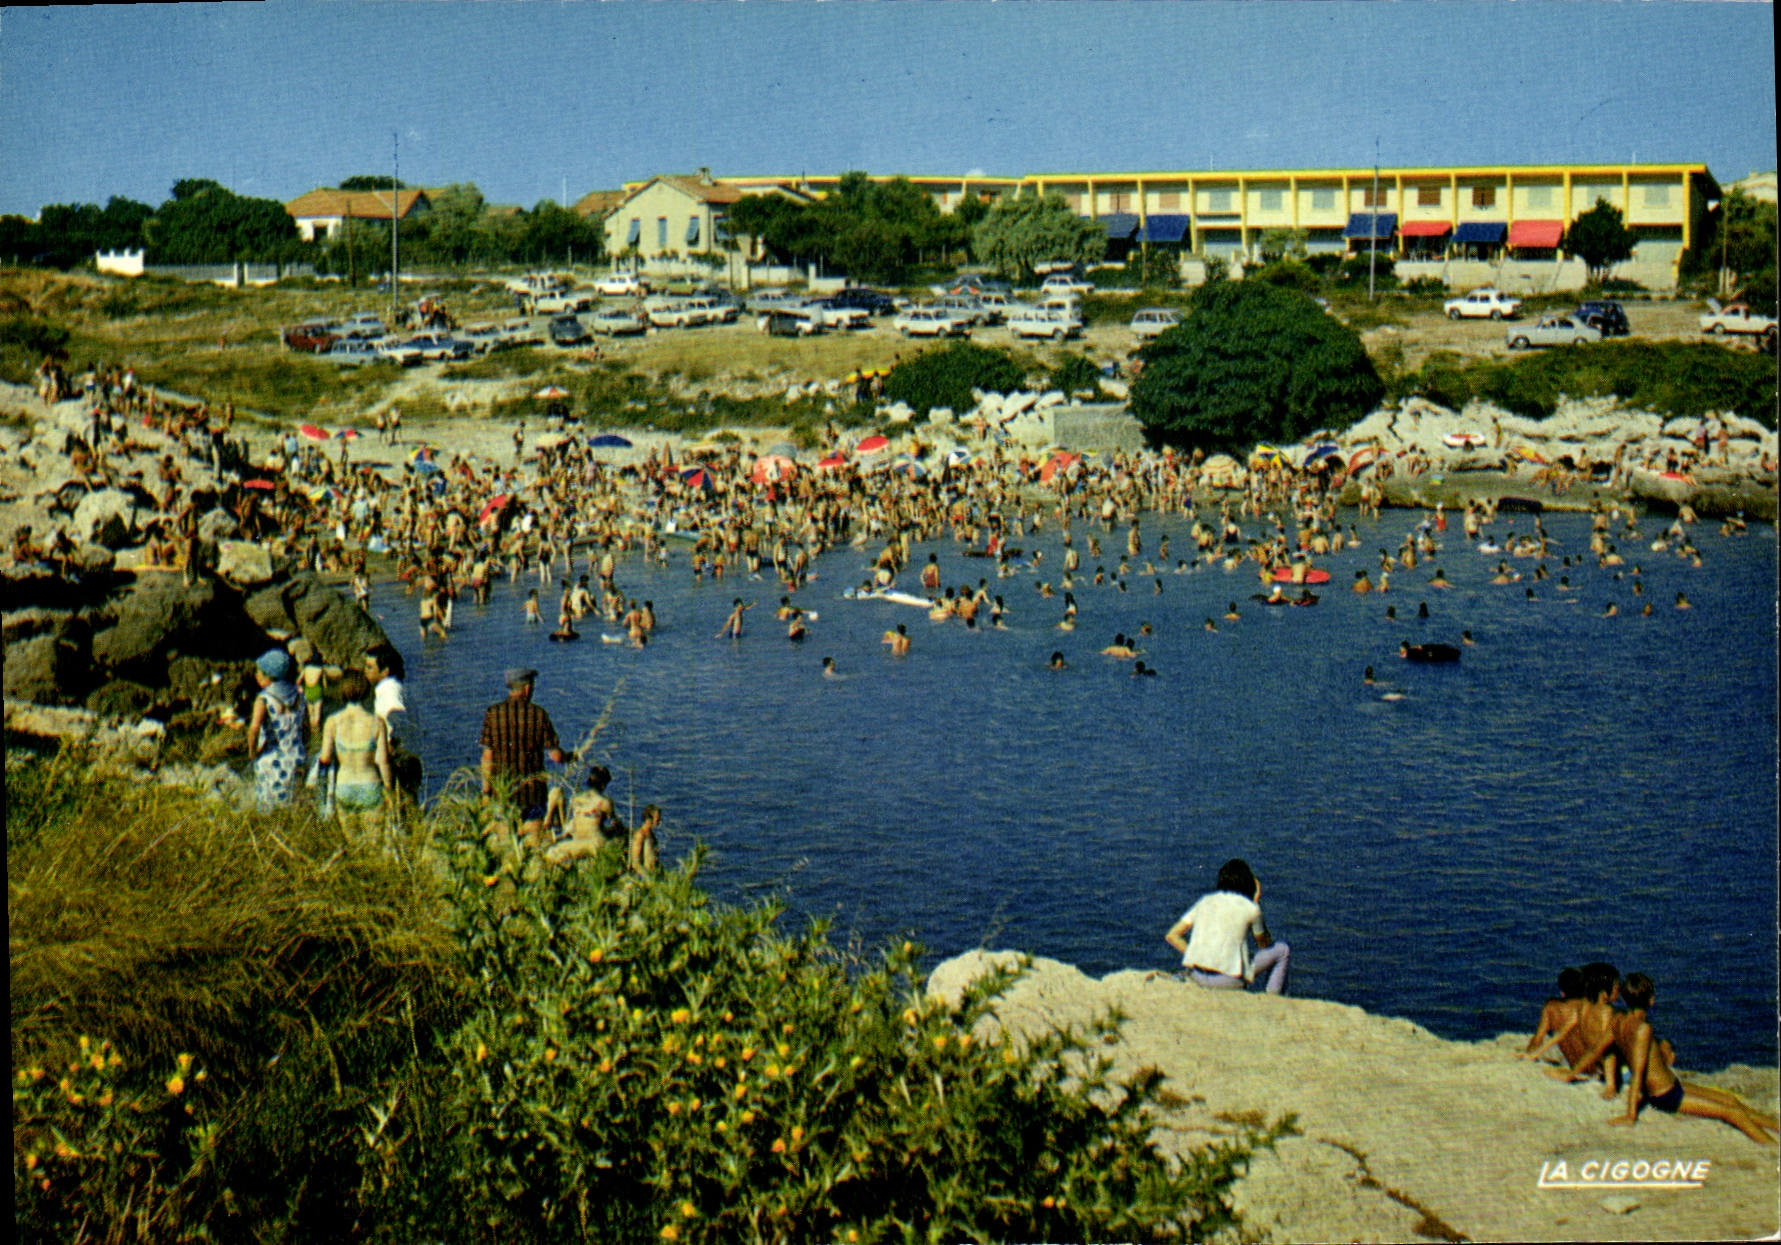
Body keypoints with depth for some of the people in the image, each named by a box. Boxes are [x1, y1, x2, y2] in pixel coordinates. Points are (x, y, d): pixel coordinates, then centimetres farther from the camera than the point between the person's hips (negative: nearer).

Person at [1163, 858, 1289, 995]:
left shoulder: (1205, 901, 11)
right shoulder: (1250, 908, -1)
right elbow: (1264, 945, 16)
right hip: (1228, 981, -5)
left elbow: (1171, 936, 9)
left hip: (1196, 976, 5)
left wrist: (1197, 957, 12)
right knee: (1282, 950, 14)